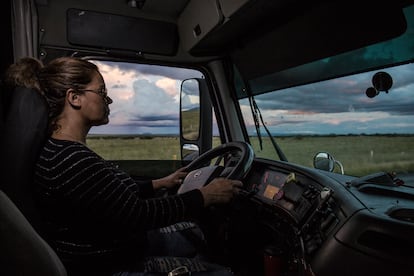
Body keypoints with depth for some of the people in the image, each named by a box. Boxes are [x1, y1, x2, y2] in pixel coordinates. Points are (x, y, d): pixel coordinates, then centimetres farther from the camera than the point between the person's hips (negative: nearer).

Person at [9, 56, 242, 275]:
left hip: (118, 243, 9)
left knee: (195, 236, 22)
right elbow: (137, 214, -29)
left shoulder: (67, 150, 0)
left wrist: (162, 183, 15)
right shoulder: (70, 160, -31)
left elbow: (121, 193, 9)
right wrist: (206, 196, -20)